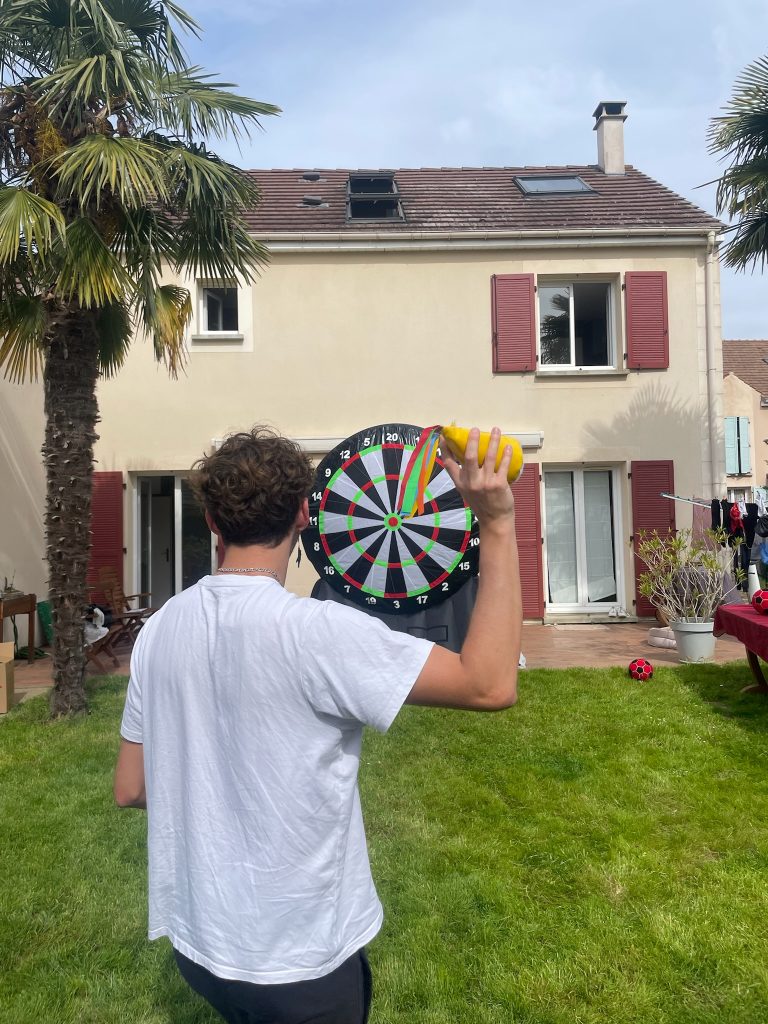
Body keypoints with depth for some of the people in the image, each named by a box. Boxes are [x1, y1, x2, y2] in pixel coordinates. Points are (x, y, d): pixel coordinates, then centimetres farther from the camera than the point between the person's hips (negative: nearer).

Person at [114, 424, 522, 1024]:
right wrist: (497, 524, -28)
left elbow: (130, 789, 2)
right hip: (300, 959, -5)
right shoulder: (314, 632, -28)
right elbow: (491, 685, -29)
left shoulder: (161, 629, -7)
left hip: (197, 940, 5)